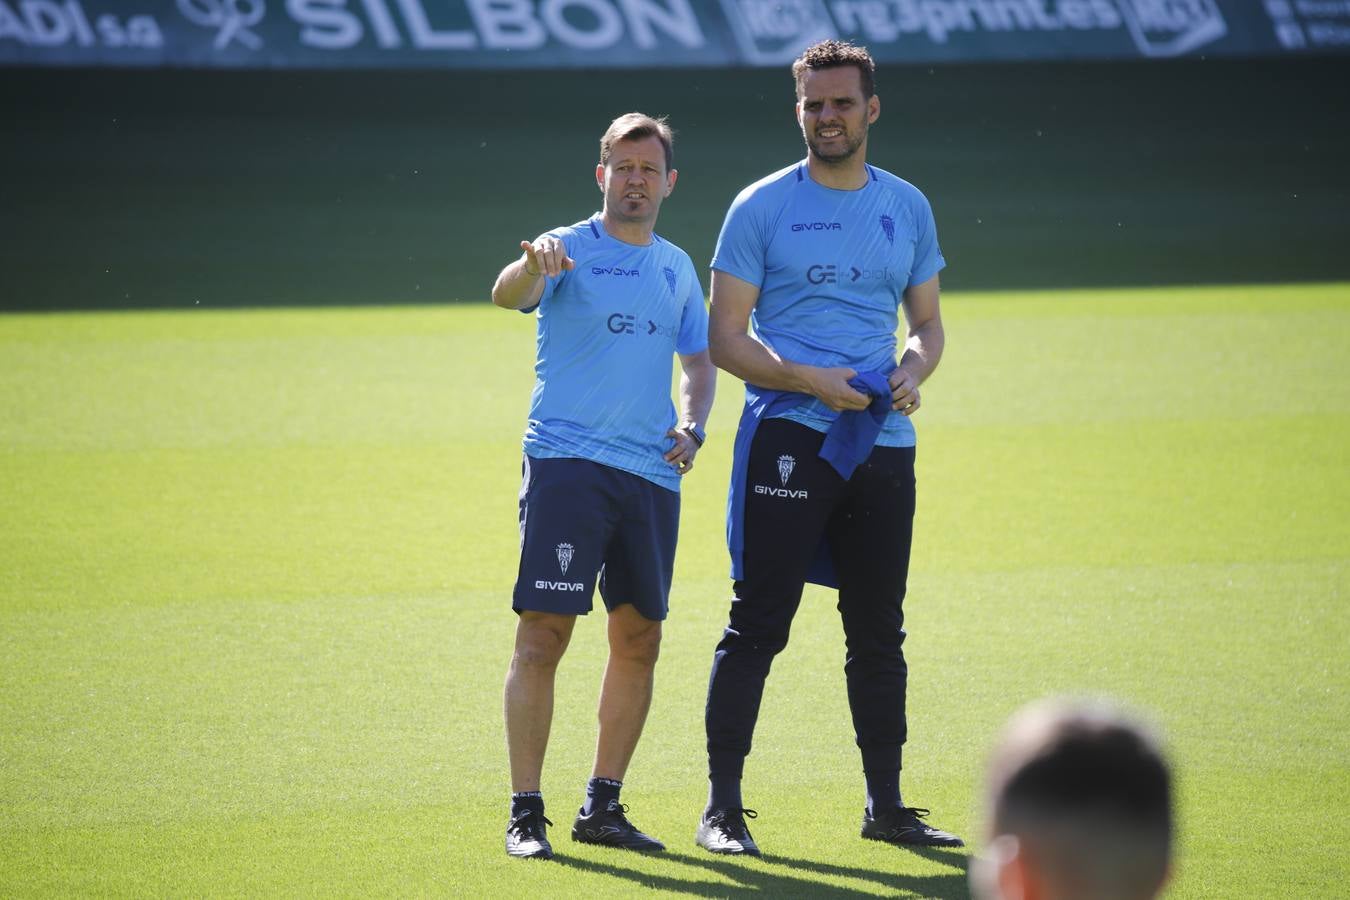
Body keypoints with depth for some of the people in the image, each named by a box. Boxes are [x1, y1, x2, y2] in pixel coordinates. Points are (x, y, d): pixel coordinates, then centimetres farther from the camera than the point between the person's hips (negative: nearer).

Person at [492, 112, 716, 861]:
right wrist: (531, 265, -44)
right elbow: (508, 295, -21)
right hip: (565, 459, -6)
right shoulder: (569, 250, -2)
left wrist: (693, 427, 6)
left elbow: (699, 360, 25)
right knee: (543, 635, -10)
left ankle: (602, 806, 18)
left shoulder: (676, 267, 16)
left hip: (652, 473, 6)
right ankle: (525, 813, -7)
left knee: (638, 638, 7)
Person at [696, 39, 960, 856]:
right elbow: (726, 336, -4)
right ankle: (722, 808, -3)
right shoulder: (763, 207, -2)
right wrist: (809, 379, -19)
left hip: (883, 440, 4)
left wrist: (911, 373, -4)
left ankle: (886, 805, 17)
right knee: (758, 627, -6)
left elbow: (928, 324, 18)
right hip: (787, 435, -4)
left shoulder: (908, 207, 11)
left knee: (879, 632, 9)